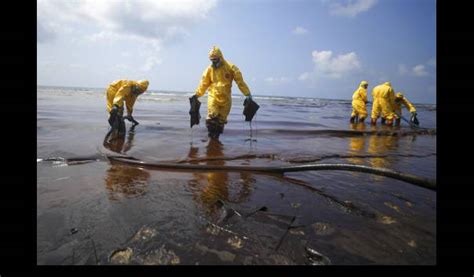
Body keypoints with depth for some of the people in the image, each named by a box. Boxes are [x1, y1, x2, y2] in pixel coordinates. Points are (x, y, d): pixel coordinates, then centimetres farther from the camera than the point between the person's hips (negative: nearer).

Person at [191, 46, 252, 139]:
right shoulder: (209, 69, 2)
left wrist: (247, 94, -11)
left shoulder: (230, 67, -5)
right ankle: (211, 134, 1)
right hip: (213, 97, 0)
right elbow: (204, 84, 8)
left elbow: (240, 81, -6)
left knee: (221, 120, 7)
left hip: (226, 98, 0)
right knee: (212, 116, -16)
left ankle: (216, 137, 21)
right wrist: (197, 94, 0)